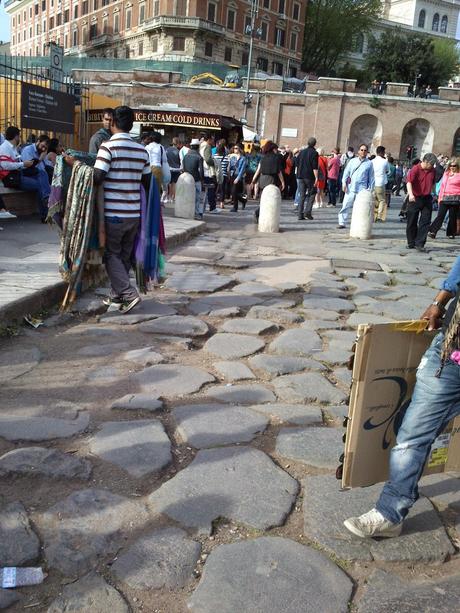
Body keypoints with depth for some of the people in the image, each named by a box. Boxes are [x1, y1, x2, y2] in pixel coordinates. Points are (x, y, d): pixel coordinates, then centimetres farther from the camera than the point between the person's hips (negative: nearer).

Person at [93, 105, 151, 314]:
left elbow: (97, 177, -18)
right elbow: (147, 182, 10)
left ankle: (129, 293, -6)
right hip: (134, 212, 5)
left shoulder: (108, 146, -11)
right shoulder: (141, 150, 7)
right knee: (125, 254, 15)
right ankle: (117, 294, 24)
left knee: (111, 254, 6)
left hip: (113, 213, -5)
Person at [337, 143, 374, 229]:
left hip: (362, 190, -1)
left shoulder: (369, 163, 6)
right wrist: (344, 183, -2)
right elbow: (346, 172, 10)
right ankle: (342, 223, 5)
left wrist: (370, 189, 3)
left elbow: (371, 178, 8)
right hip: (350, 188, 1)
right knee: (346, 206, -1)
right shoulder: (352, 161, 11)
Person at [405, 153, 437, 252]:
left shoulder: (432, 170, 6)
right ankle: (411, 243, 18)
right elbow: (409, 182, -24)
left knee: (425, 222, -2)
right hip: (415, 199, -4)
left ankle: (420, 244, -1)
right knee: (412, 222, 5)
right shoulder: (415, 169, -11)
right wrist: (411, 194, -39)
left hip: (427, 199, 4)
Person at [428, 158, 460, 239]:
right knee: (440, 215, -3)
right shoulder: (446, 173, 15)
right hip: (444, 198, 4)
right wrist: (440, 197, 14)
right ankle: (432, 231, -8)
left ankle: (451, 233, 15)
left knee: (453, 216, 4)